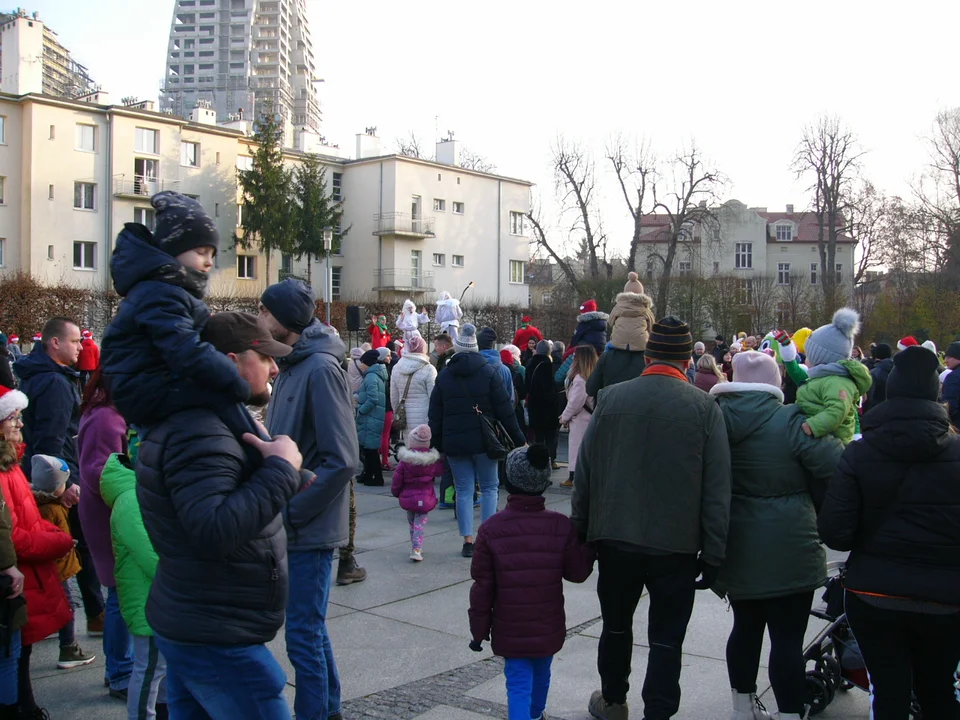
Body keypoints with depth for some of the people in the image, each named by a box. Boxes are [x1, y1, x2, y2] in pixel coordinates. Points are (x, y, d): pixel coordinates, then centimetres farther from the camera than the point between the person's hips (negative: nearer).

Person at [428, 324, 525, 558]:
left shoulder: (444, 376, 3)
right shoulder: (487, 372, -4)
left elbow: (435, 415, 6)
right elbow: (505, 410, -4)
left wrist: (437, 443, 14)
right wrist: (518, 439, 2)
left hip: (454, 443, 2)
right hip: (483, 441, -2)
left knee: (464, 490, 6)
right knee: (489, 487, 9)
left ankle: (468, 541, 3)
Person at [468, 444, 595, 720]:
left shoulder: (491, 529, -12)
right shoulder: (561, 526, -9)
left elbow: (482, 587, -9)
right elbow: (577, 572, -2)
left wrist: (479, 629, 1)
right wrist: (589, 549, 15)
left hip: (510, 632, -2)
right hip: (549, 629, 2)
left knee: (518, 684, 4)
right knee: (541, 675, 23)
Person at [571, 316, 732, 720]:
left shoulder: (610, 399, -2)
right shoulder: (705, 408, -8)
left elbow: (584, 473, 3)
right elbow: (717, 490, -8)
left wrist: (580, 531, 13)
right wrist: (713, 555, -1)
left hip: (615, 539, 3)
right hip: (676, 546, -3)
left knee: (616, 626, 21)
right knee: (666, 640, 7)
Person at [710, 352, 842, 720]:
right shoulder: (792, 423, -15)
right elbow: (837, 467, -15)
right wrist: (816, 504, 1)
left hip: (736, 548, 5)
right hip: (786, 551, -5)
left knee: (746, 626, 19)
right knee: (787, 636, 1)